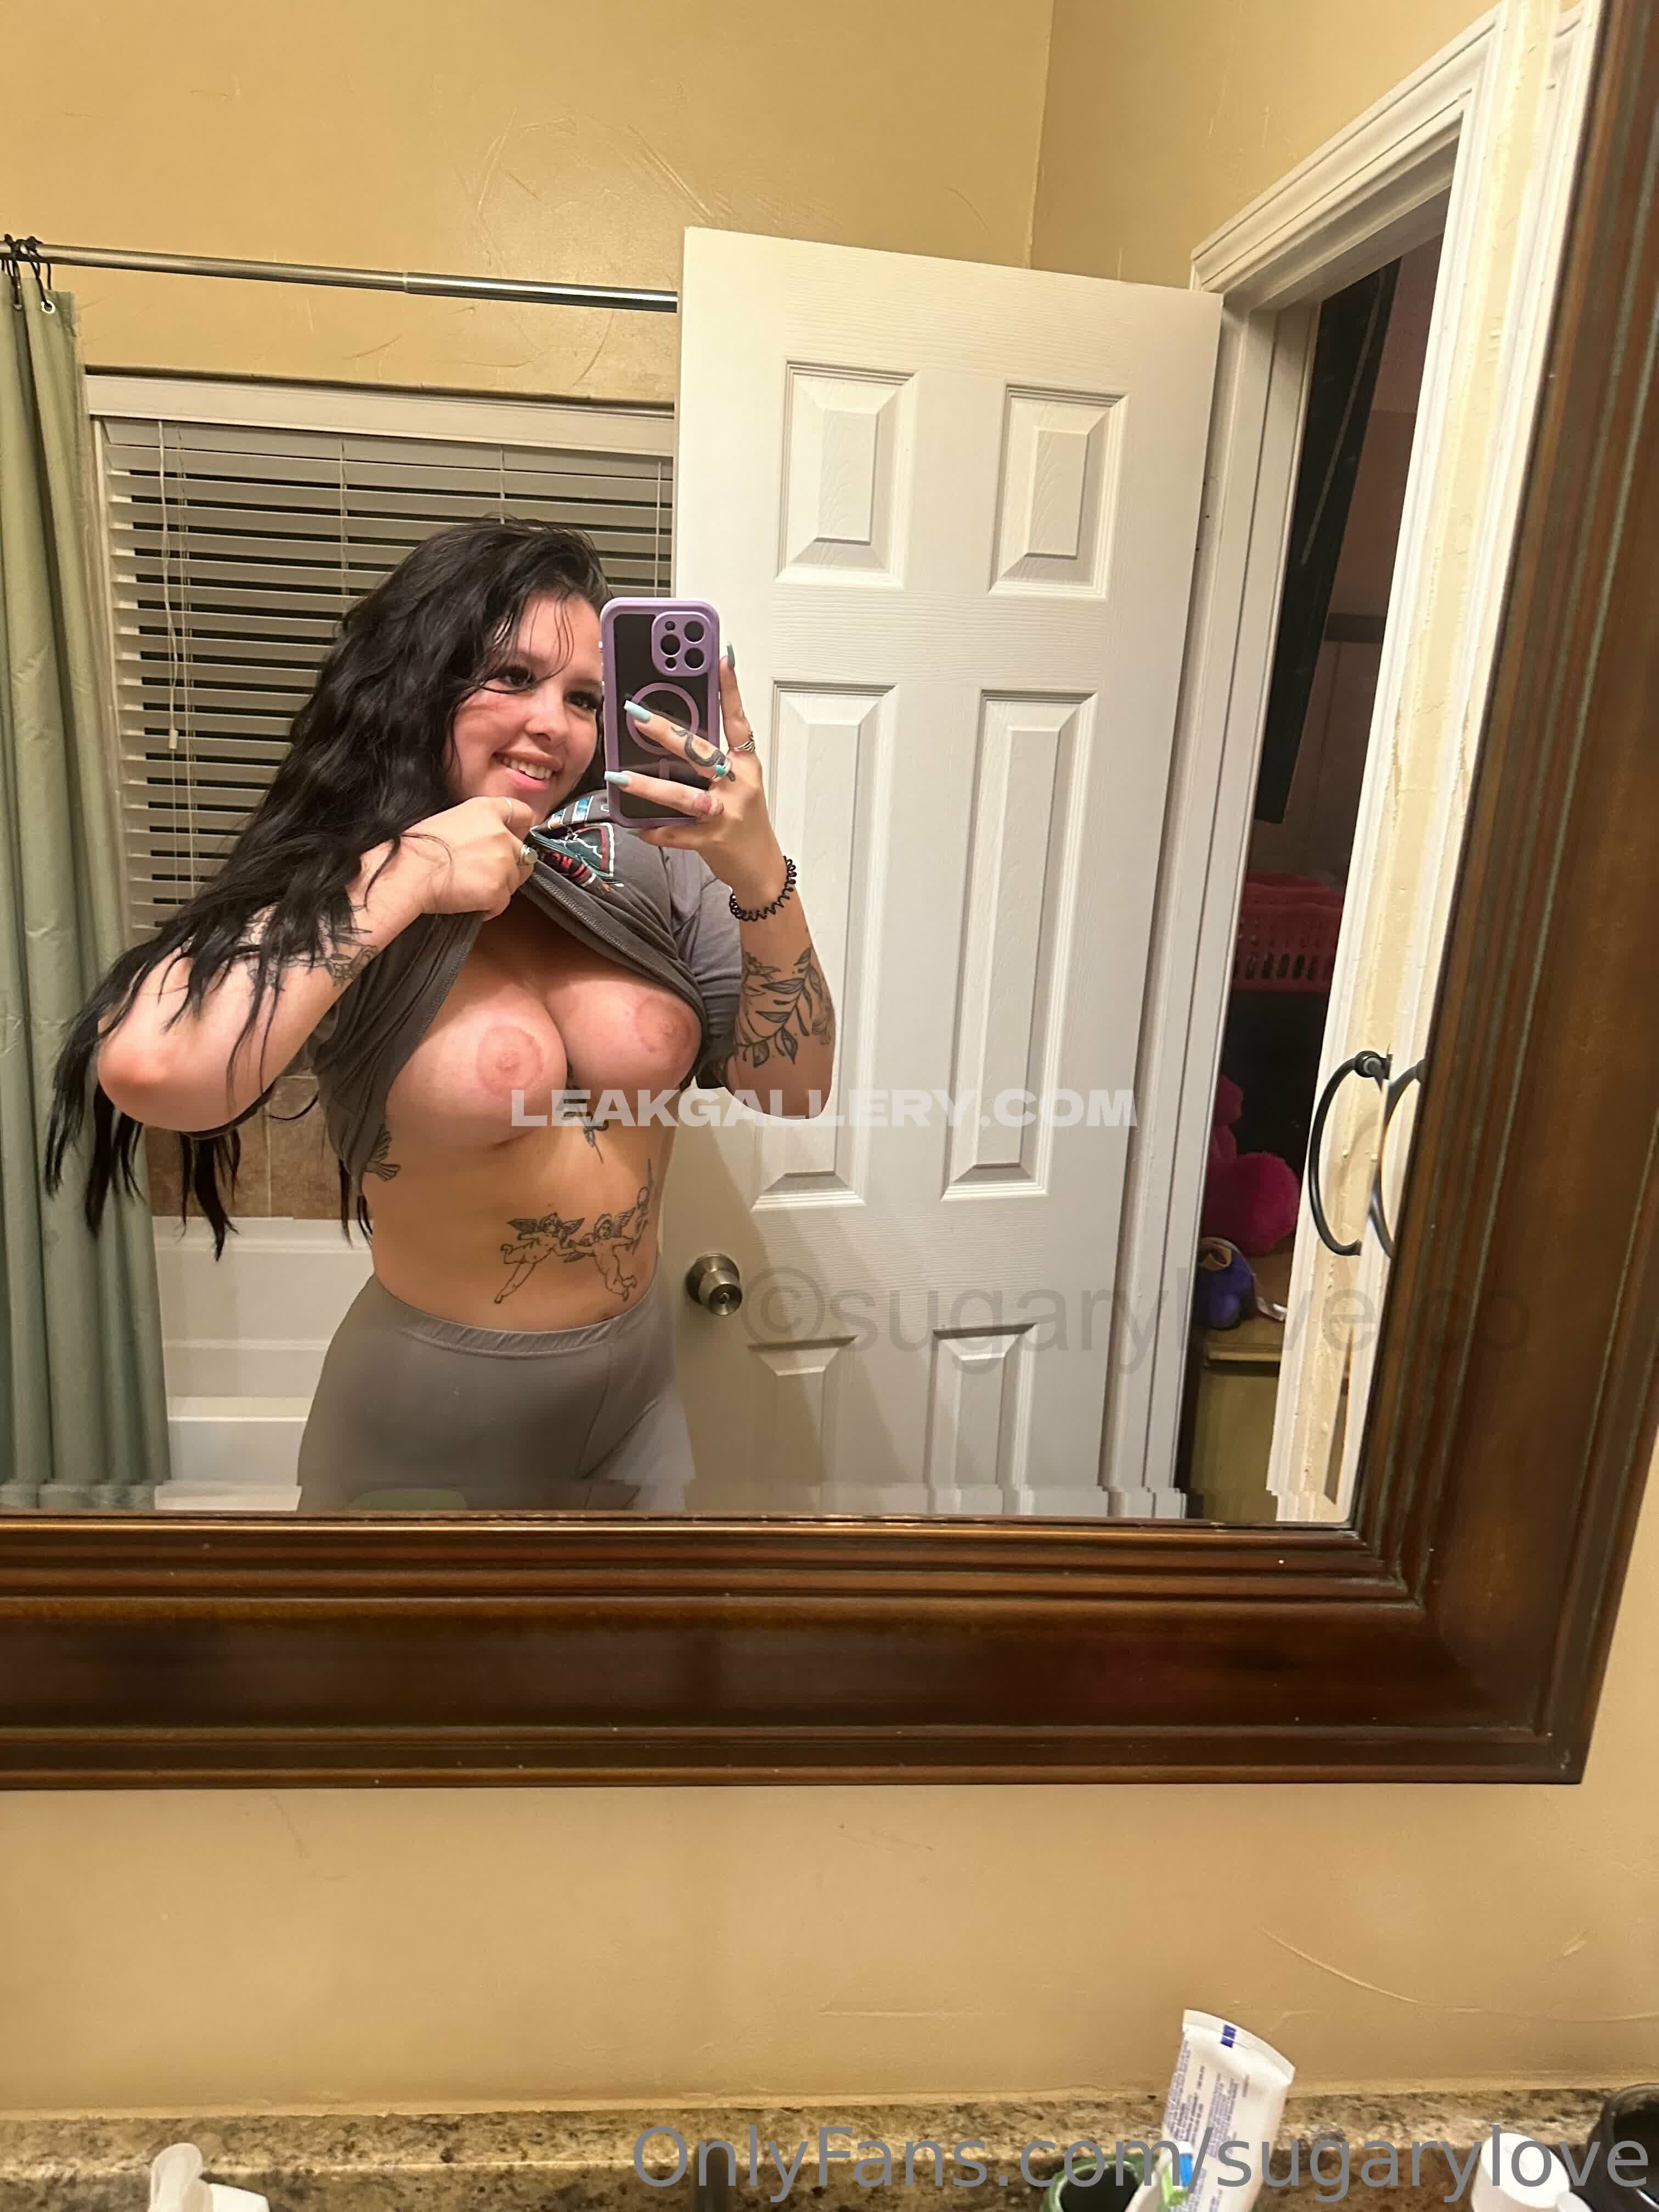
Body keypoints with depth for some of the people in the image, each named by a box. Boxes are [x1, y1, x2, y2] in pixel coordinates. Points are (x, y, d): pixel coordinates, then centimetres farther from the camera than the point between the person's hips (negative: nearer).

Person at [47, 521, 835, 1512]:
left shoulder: (644, 863, -7)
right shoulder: (330, 903, -15)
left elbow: (795, 1088, -5)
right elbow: (145, 1069, -34)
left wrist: (760, 874, -20)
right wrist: (406, 873, -26)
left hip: (642, 1373, 4)